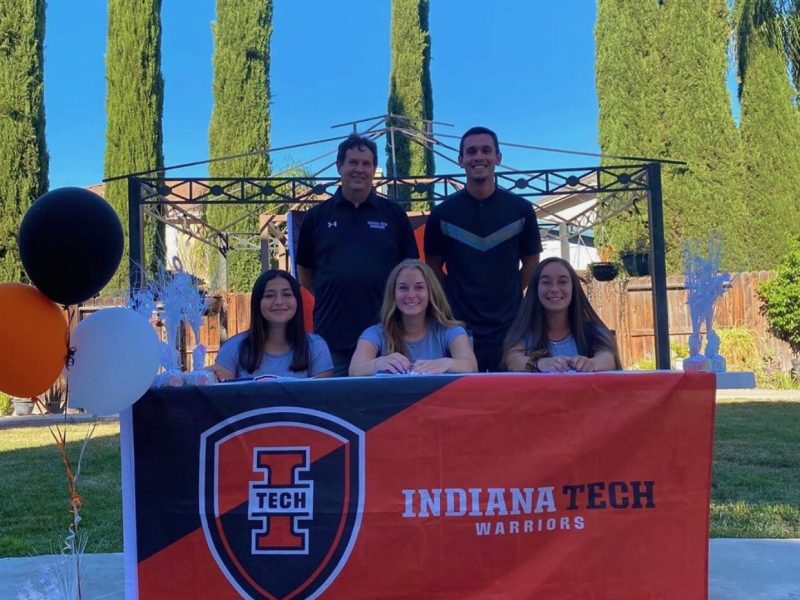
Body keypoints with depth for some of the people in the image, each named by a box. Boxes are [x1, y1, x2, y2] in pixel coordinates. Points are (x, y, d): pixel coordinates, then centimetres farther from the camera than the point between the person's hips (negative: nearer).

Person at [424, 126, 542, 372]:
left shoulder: (521, 210, 2)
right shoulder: (443, 213, 0)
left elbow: (531, 262, 12)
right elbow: (433, 265, 9)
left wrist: (511, 295, 6)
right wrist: (454, 298, 2)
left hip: (510, 327, 1)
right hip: (460, 327, -1)